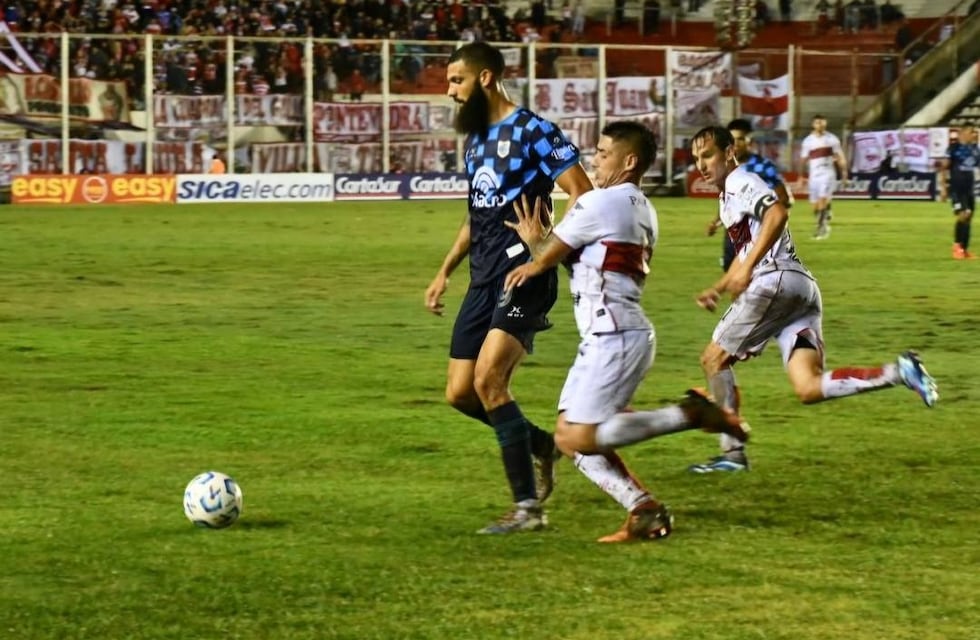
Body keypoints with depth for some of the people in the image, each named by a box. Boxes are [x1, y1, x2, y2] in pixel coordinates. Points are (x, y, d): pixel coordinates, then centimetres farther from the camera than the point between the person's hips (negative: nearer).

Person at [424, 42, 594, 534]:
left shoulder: (531, 131, -9)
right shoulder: (475, 138, 17)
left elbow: (582, 194, -15)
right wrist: (445, 271, 22)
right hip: (484, 277, 9)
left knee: (488, 378, -21)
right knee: (460, 393, 4)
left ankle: (528, 507, -14)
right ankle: (540, 445, 28)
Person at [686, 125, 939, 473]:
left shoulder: (740, 181, 0)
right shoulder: (728, 196, 30)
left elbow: (777, 213, -21)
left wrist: (747, 268, -26)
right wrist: (717, 289, 31)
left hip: (776, 281, -9)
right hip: (803, 289, 9)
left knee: (714, 359, 4)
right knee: (808, 388, -6)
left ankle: (733, 451, 4)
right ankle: (897, 372, -16)